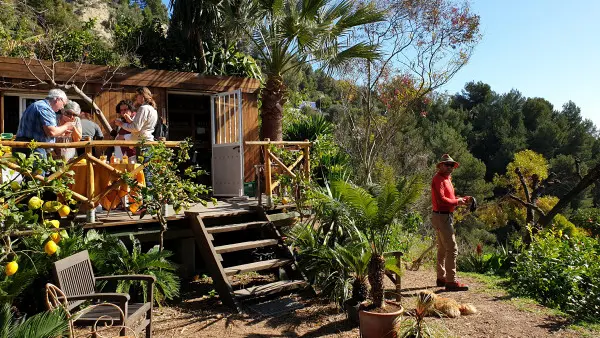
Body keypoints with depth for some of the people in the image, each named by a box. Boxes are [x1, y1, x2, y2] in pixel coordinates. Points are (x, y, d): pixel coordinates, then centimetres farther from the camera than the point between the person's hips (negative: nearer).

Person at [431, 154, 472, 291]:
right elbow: (441, 199, -23)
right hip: (442, 217, -11)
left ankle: (441, 278, 26)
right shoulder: (438, 179, -13)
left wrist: (461, 200, 2)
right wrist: (457, 201, -12)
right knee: (452, 249, -12)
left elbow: (448, 198, 16)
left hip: (446, 217, 11)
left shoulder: (446, 179, 19)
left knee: (442, 248, 16)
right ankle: (451, 281, -9)